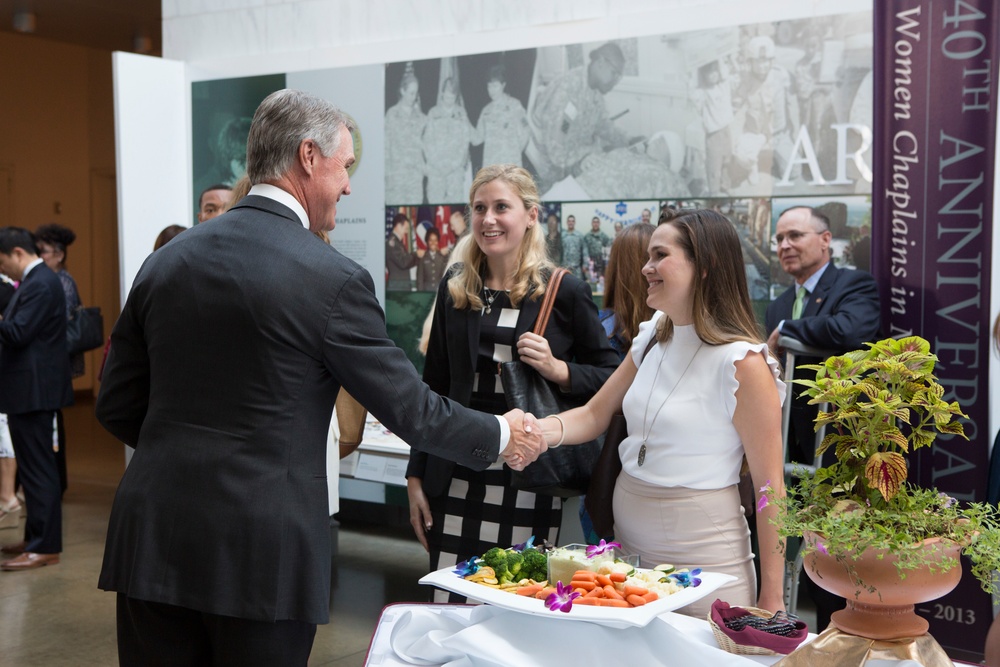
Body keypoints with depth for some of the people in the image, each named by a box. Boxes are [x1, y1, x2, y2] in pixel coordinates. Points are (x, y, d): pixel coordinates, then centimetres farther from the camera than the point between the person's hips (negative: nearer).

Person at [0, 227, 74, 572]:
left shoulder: (40, 284, -16)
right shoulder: (36, 280, 16)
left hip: (34, 390, -11)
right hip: (31, 388, 11)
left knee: (37, 467, -6)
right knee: (34, 466, 16)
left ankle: (45, 547, -1)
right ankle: (36, 537, 26)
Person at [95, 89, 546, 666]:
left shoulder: (166, 261, 4)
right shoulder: (334, 278, -11)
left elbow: (117, 406, 9)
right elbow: (408, 407, -5)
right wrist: (501, 436, 11)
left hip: (153, 538, 5)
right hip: (263, 552, -4)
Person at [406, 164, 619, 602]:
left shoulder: (564, 293, -2)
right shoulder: (455, 288, 9)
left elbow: (610, 378, 3)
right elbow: (433, 386, 13)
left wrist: (559, 370, -16)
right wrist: (416, 477, 11)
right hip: (459, 480, 3)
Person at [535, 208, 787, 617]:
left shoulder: (743, 362, -15)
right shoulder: (651, 339, 6)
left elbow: (770, 488, -13)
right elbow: (595, 414, 9)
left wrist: (771, 600, -12)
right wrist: (540, 430, -13)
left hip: (702, 561, -6)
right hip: (628, 545, 6)